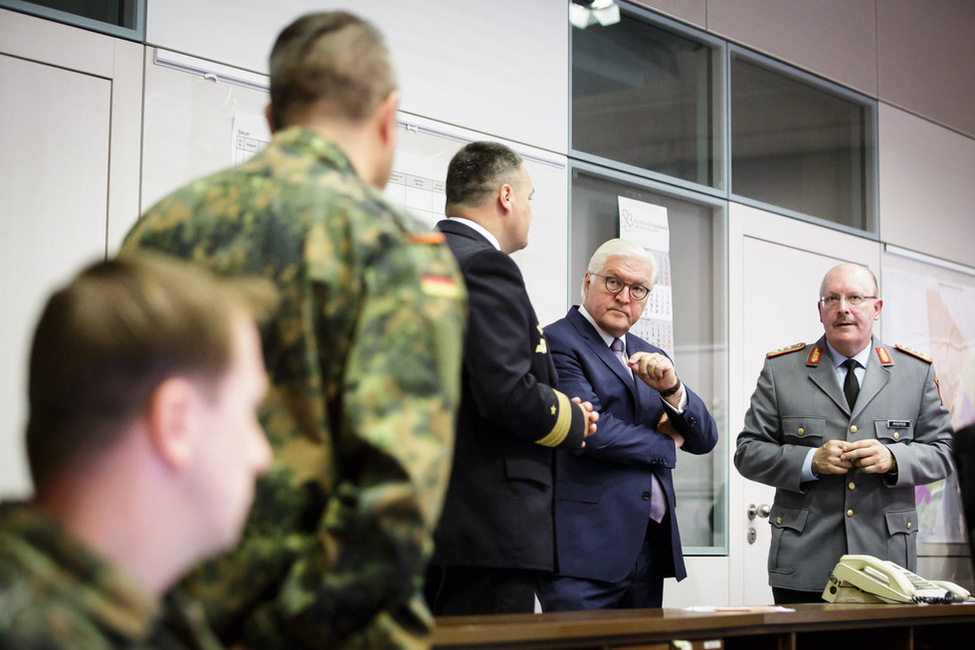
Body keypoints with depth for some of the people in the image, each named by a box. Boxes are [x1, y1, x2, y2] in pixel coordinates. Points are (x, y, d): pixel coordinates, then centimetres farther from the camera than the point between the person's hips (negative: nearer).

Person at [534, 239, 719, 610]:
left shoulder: (650, 358, 20)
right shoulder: (557, 342, -3)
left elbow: (705, 440, 15)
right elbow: (592, 432, -16)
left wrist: (671, 388, -5)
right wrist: (665, 445, 1)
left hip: (650, 549, 7)